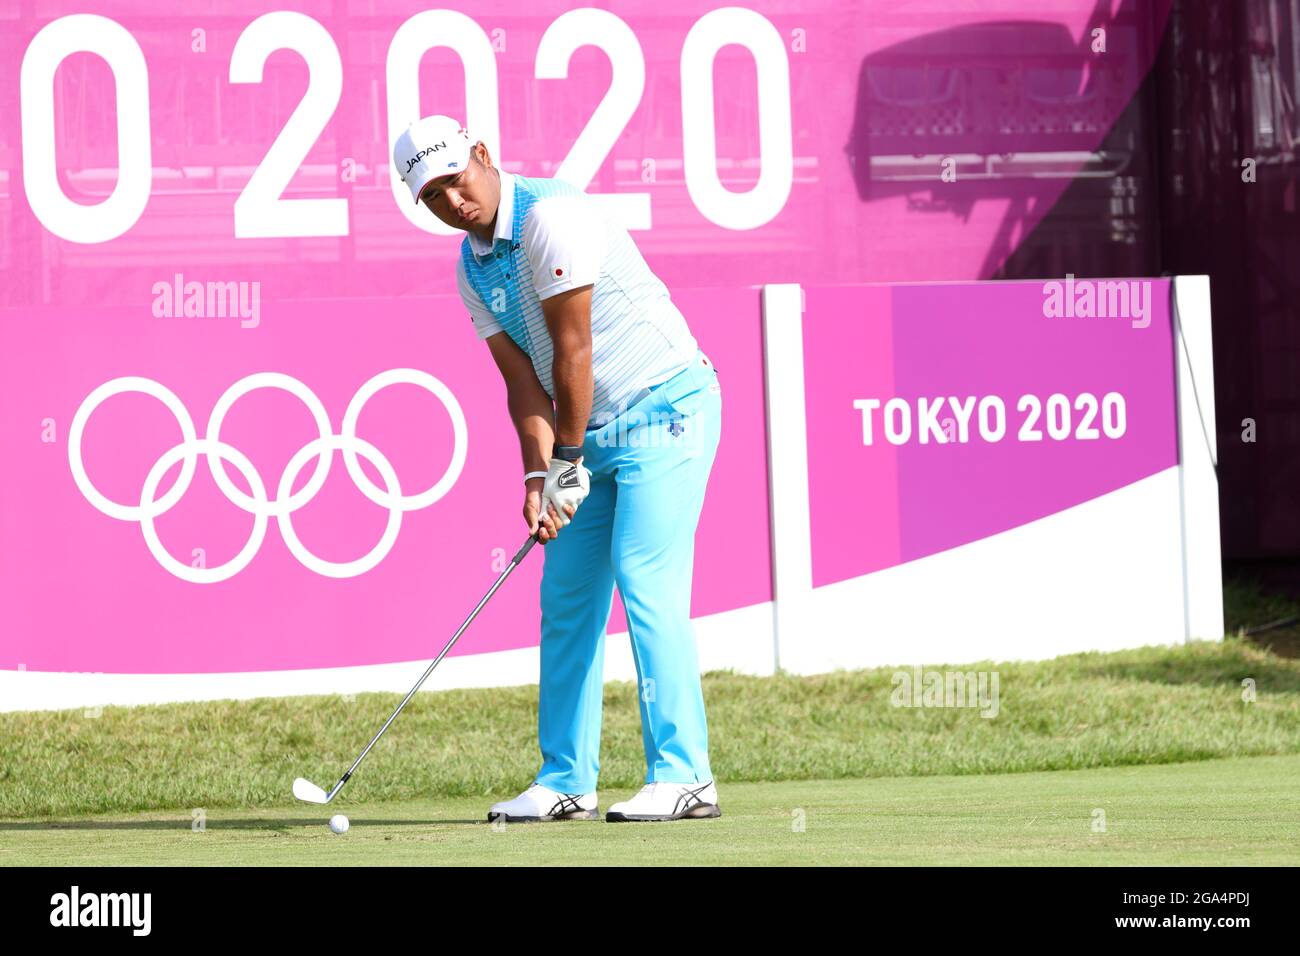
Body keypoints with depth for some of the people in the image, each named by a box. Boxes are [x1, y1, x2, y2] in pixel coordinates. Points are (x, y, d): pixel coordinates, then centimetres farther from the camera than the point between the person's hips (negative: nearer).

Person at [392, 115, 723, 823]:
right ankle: (566, 781, 10)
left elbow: (573, 351, -19)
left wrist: (569, 462, -13)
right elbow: (524, 382, 3)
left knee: (646, 584, -16)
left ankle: (683, 777, -16)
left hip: (664, 412, -9)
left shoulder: (552, 217, -20)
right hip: (593, 434, 9)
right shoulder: (472, 268, 7)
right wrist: (539, 475, -10)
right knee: (566, 597, 6)